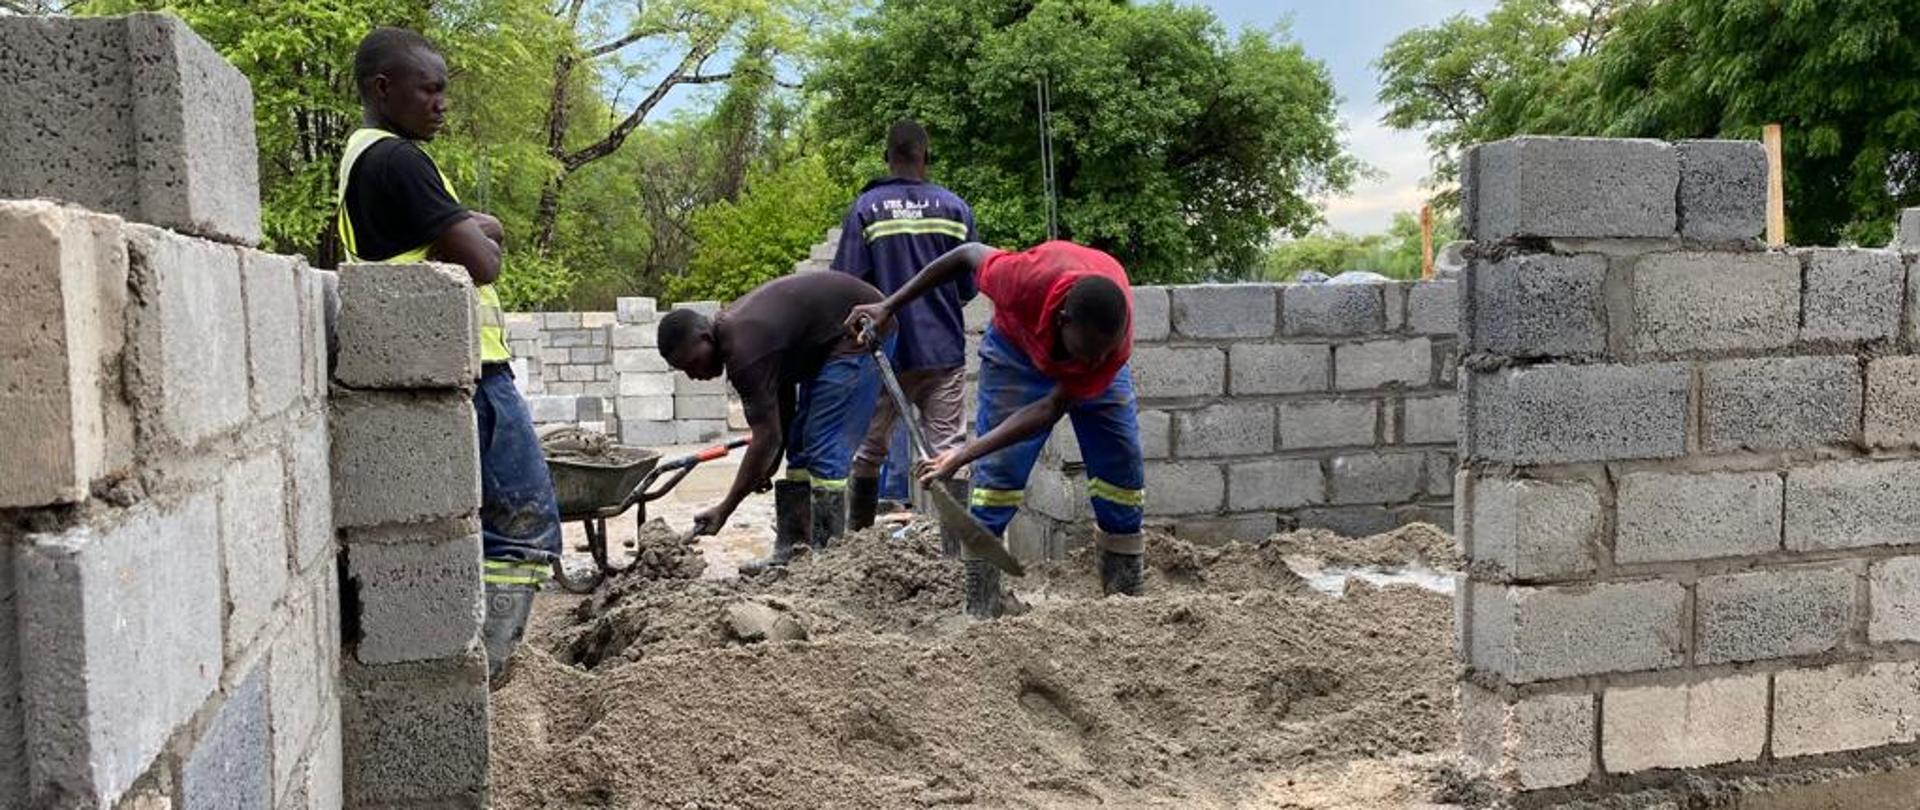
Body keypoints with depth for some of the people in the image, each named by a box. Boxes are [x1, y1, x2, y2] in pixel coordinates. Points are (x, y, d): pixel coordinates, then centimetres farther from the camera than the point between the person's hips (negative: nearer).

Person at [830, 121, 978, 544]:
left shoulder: (866, 208, -5)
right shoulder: (954, 207, 0)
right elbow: (970, 285, 5)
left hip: (886, 351, -1)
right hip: (945, 350, 1)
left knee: (868, 453, 13)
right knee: (950, 452, 4)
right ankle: (957, 548, 1)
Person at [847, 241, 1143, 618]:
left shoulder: (1114, 343, -39)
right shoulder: (1029, 279, -43)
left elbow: (1051, 408, -35)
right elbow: (968, 254, -22)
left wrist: (965, 455, -41)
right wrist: (889, 307, -17)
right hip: (1018, 351, -1)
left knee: (1124, 473, -5)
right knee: (997, 473, -13)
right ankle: (980, 614, -9)